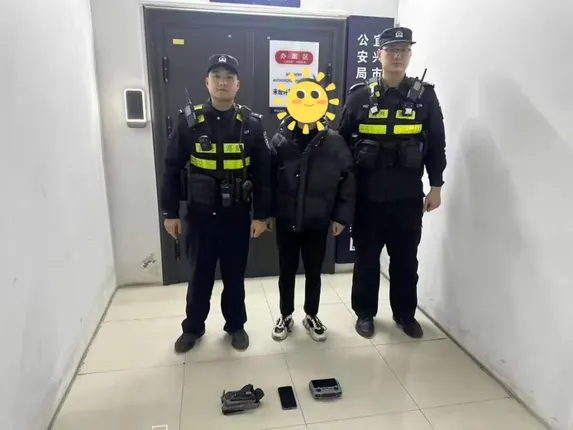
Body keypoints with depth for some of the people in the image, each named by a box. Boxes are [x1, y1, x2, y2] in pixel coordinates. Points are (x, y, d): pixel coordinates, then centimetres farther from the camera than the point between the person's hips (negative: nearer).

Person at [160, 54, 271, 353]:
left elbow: (263, 173, -1)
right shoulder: (189, 121, -4)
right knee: (200, 275, 14)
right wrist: (170, 212, -1)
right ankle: (193, 327, 35)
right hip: (200, 215, 0)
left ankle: (236, 325, 35)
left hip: (237, 216, 0)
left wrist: (261, 215, -4)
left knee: (234, 275, 14)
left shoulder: (251, 124, -3)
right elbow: (172, 169, 0)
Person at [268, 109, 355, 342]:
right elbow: (268, 177, -1)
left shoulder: (334, 141, -5)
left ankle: (311, 316, 35)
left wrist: (341, 216, -4)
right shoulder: (280, 139, -4)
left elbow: (347, 179, -3)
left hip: (318, 222, 0)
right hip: (285, 221, 1)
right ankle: (286, 316, 34)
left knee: (314, 272, 14)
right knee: (286, 271, 14)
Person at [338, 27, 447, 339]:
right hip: (368, 195, -1)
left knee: (406, 258, 13)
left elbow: (436, 144, 5)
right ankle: (365, 313, 29)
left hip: (408, 196, 1)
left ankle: (405, 313, 32)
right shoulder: (360, 96, 0)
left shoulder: (425, 96, 3)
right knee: (367, 257, 11)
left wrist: (436, 187, 2)